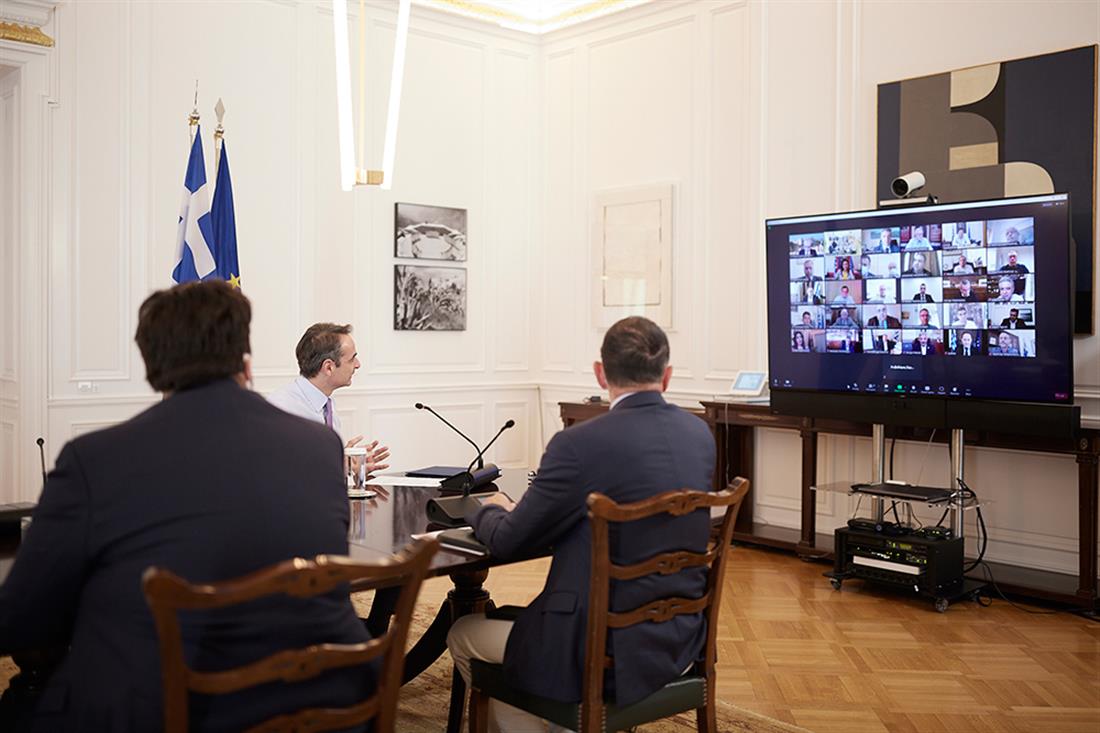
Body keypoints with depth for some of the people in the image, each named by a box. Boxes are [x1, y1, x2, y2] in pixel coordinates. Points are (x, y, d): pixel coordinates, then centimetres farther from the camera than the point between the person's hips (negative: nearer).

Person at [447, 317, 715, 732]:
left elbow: (506, 543, -11)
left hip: (612, 653, -7)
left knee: (464, 635, 17)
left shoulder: (580, 444, -21)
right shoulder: (700, 434, 0)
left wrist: (489, 510, 12)